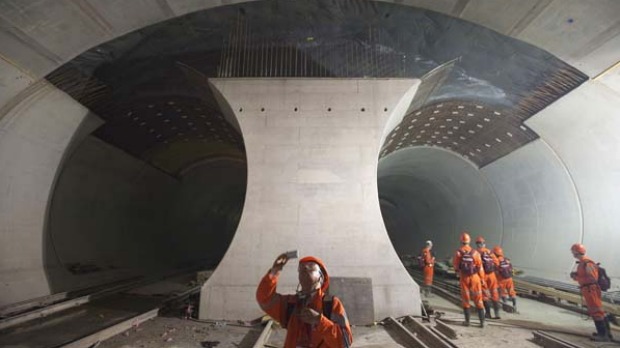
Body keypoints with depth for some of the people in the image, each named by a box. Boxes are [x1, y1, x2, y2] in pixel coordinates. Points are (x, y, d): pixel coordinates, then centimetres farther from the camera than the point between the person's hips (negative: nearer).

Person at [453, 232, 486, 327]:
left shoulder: (458, 252, -11)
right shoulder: (475, 253, -10)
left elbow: (455, 265, -1)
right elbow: (480, 267, -5)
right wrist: (482, 278, 7)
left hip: (464, 278, 0)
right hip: (475, 277, 0)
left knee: (465, 299, 11)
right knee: (478, 299, 10)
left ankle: (467, 321, 17)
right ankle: (482, 321, 11)